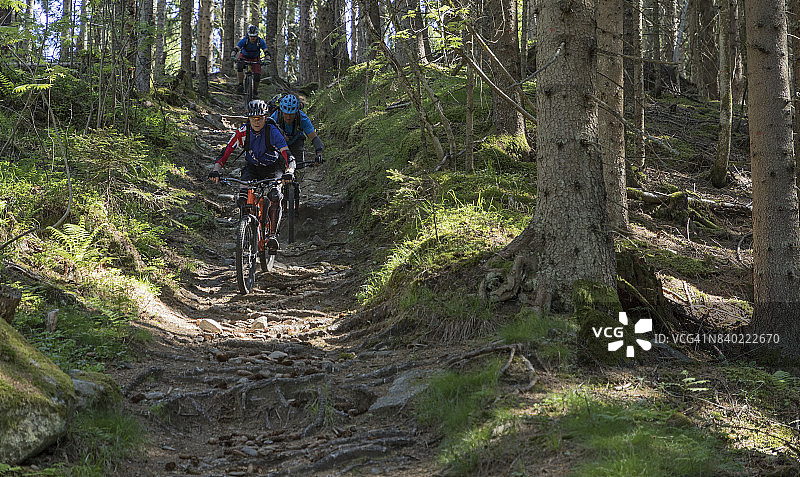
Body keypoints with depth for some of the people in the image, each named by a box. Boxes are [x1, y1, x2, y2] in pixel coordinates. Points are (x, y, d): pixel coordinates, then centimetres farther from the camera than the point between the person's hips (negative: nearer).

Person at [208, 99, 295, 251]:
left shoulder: (273, 132, -25)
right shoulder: (243, 132, -17)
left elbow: (287, 155, -35)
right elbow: (226, 152, -20)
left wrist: (289, 172, -54)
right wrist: (215, 170, -36)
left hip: (272, 170, -2)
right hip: (252, 169, 2)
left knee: (275, 197, -27)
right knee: (243, 197, -25)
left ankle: (272, 233, -14)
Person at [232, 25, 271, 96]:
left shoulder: (260, 41, -25)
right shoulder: (244, 40, -27)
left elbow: (266, 52, -29)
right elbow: (236, 49, -33)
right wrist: (233, 56, -53)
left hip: (255, 59, 1)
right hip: (244, 57, -1)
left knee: (257, 76, -15)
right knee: (239, 66, -35)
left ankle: (255, 91, 9)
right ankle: (241, 84, -25)